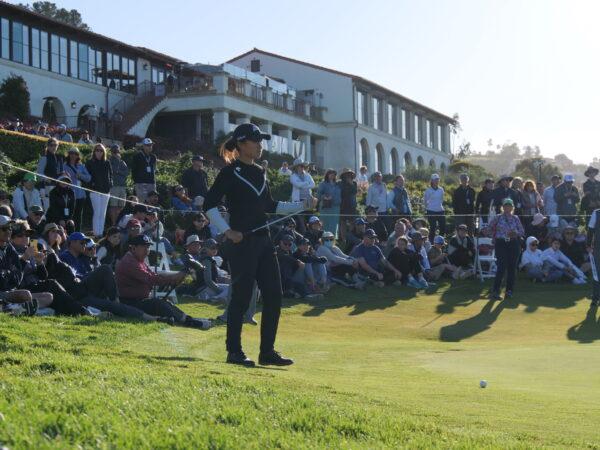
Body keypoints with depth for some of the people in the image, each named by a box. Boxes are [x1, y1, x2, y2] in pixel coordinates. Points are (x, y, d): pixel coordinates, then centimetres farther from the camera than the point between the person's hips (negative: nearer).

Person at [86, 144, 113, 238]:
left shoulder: (107, 163, 11)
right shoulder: (90, 163, 1)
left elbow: (110, 175, 16)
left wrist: (110, 184, 1)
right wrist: (91, 184, -11)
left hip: (105, 190, 4)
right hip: (95, 190, -4)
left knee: (103, 213, 7)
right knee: (97, 212, -9)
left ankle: (101, 232, 12)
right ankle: (96, 233, -8)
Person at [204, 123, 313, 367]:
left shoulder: (259, 172, 15)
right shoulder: (230, 172, -8)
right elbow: (209, 205, -11)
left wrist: (302, 206, 15)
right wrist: (228, 232, -16)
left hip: (263, 240, 8)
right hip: (241, 242, -8)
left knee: (273, 296, 5)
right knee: (241, 297, -4)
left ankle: (267, 351, 13)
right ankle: (234, 351, 7)